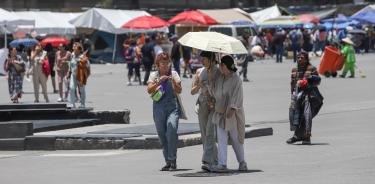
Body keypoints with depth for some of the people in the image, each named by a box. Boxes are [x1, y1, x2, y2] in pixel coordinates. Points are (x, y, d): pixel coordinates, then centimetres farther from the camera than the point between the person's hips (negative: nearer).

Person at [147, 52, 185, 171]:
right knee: (162, 134, 3)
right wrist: (159, 82, -18)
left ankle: (173, 160, -14)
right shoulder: (154, 75, 8)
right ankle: (168, 161, 11)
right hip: (158, 107, 2)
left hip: (172, 106, -2)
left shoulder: (174, 74, 8)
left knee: (171, 131, -19)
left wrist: (174, 82, -15)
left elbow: (179, 91, 3)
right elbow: (149, 90, -5)